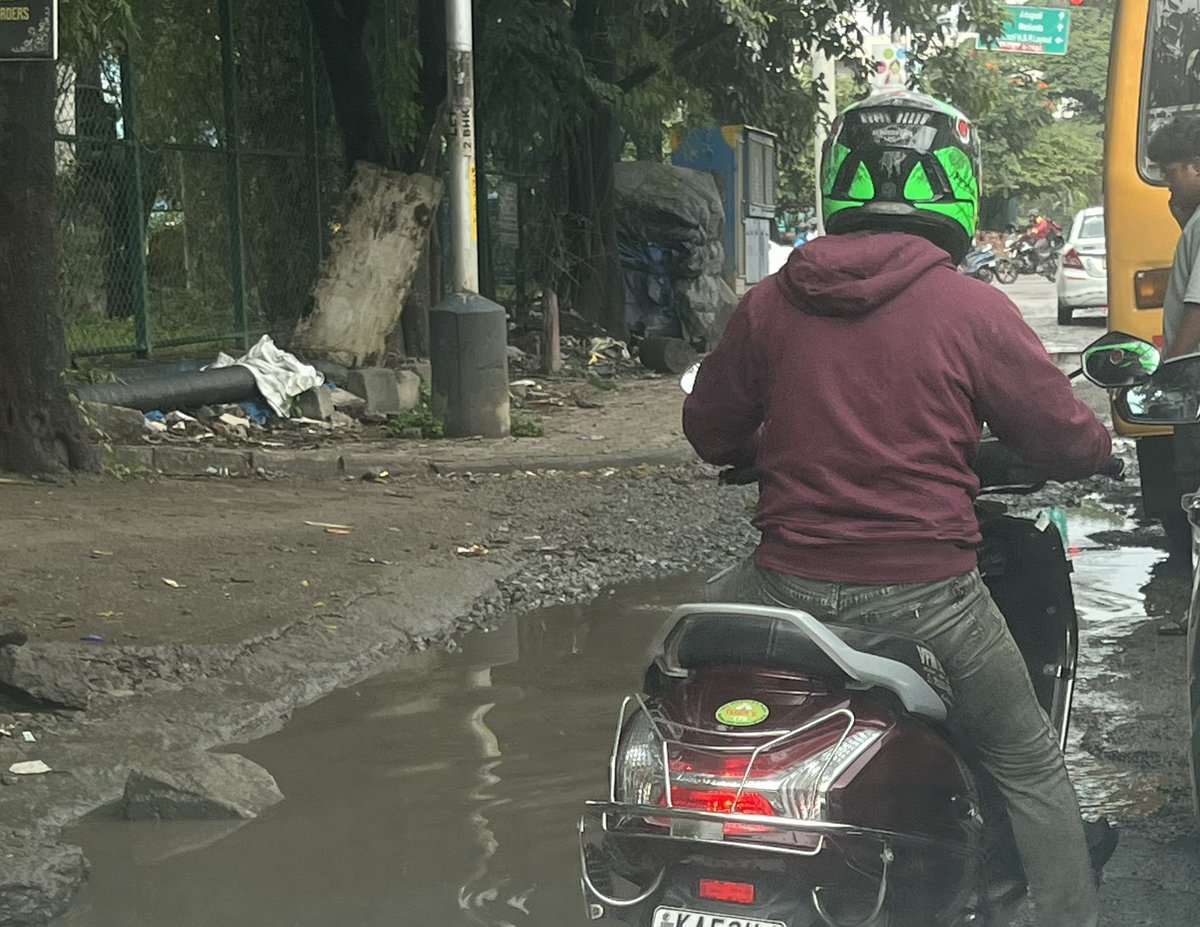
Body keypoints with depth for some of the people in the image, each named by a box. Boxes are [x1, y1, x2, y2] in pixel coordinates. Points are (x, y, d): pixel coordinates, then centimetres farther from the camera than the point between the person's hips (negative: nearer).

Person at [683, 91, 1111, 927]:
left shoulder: (769, 303, 1)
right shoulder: (974, 310, -7)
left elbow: (710, 432, 12)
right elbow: (1068, 443, -2)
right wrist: (1097, 445, 22)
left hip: (790, 582, 3)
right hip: (925, 592, -2)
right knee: (1030, 765, 17)